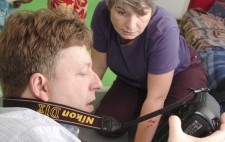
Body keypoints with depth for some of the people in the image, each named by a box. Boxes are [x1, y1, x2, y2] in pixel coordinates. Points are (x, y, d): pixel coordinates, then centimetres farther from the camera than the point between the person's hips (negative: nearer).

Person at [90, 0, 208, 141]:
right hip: (135, 80, 4)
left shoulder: (163, 30, -39)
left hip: (180, 73, -3)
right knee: (106, 128, -12)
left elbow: (156, 98, -34)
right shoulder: (102, 13, -28)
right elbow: (98, 66, -13)